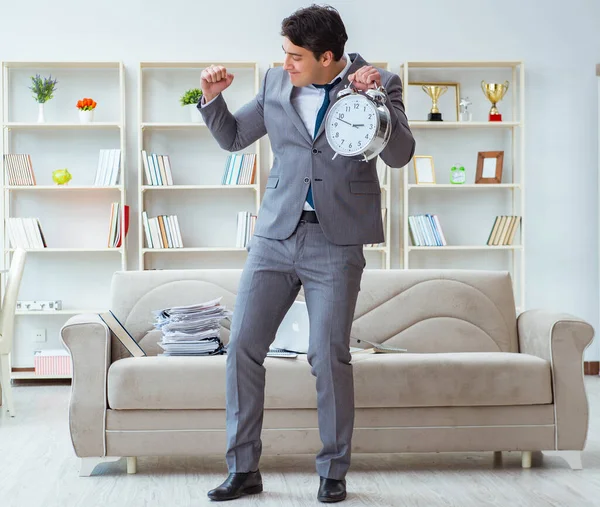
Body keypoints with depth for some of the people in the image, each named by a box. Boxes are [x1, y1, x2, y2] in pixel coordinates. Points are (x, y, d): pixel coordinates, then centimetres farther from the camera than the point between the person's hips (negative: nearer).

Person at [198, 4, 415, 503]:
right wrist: (212, 98, -1)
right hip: (276, 234, 4)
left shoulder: (379, 83, -2)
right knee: (243, 346, -1)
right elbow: (232, 137, 16)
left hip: (336, 241, -3)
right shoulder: (276, 84, 7)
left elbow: (399, 155, -13)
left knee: (329, 356, -5)